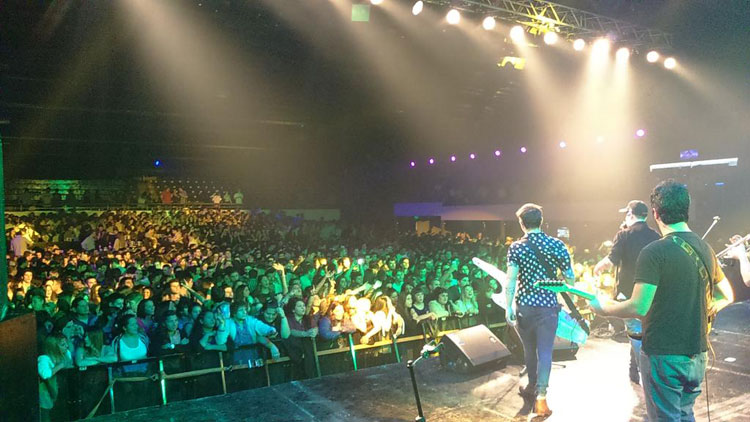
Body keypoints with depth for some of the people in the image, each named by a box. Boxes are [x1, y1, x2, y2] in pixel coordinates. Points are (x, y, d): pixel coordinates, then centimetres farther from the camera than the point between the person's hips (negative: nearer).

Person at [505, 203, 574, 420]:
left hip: (524, 305, 1)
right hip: (548, 305, 0)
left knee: (529, 348, 18)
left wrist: (508, 307, -6)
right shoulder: (557, 245, -5)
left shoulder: (516, 247, -7)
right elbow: (569, 277, -1)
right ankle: (541, 395, -7)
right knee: (545, 351, 3)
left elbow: (511, 280, -13)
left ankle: (532, 387, 35)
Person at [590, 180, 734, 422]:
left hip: (663, 355, -7)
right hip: (697, 355, 7)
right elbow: (727, 296, 16)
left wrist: (604, 308, -9)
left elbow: (639, 307, -24)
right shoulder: (705, 249, 5)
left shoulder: (654, 252, -19)